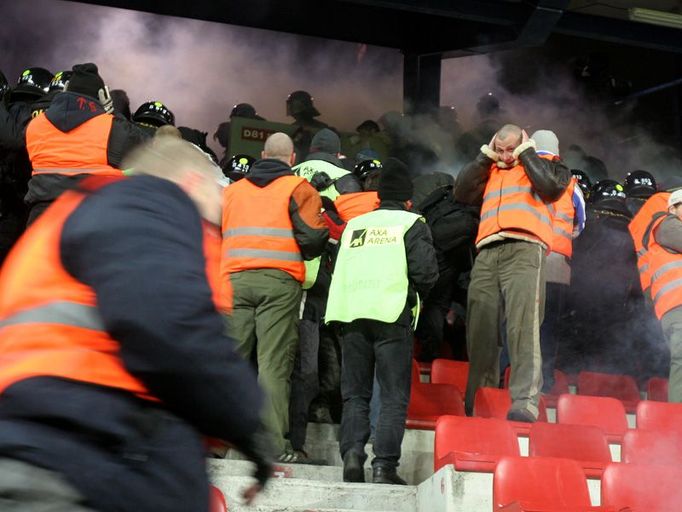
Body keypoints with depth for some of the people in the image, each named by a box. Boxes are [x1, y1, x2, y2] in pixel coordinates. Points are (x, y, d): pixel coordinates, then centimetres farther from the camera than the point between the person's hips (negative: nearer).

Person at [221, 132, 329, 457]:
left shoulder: (231, 190, 19)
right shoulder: (299, 189, 4)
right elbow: (312, 237, -5)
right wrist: (308, 255, 14)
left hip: (235, 280, 4)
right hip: (280, 282, -3)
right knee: (273, 364, -5)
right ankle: (272, 443, -8)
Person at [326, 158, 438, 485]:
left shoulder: (354, 225, 20)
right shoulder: (411, 223, 7)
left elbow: (338, 271, 21)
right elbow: (425, 271, -3)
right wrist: (416, 293, 16)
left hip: (350, 314, 4)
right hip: (391, 314, -3)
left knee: (355, 393, 10)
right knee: (394, 397, -1)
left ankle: (352, 452, -6)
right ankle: (384, 464, -11)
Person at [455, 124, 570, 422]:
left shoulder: (544, 164, 18)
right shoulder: (489, 172, 31)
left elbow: (551, 186, -3)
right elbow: (462, 193, 17)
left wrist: (527, 153, 7)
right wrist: (486, 156, 18)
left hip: (524, 251, -5)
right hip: (487, 254, 5)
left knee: (523, 326, -19)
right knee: (481, 330, -2)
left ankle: (525, 401, -26)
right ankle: (478, 402, 1)